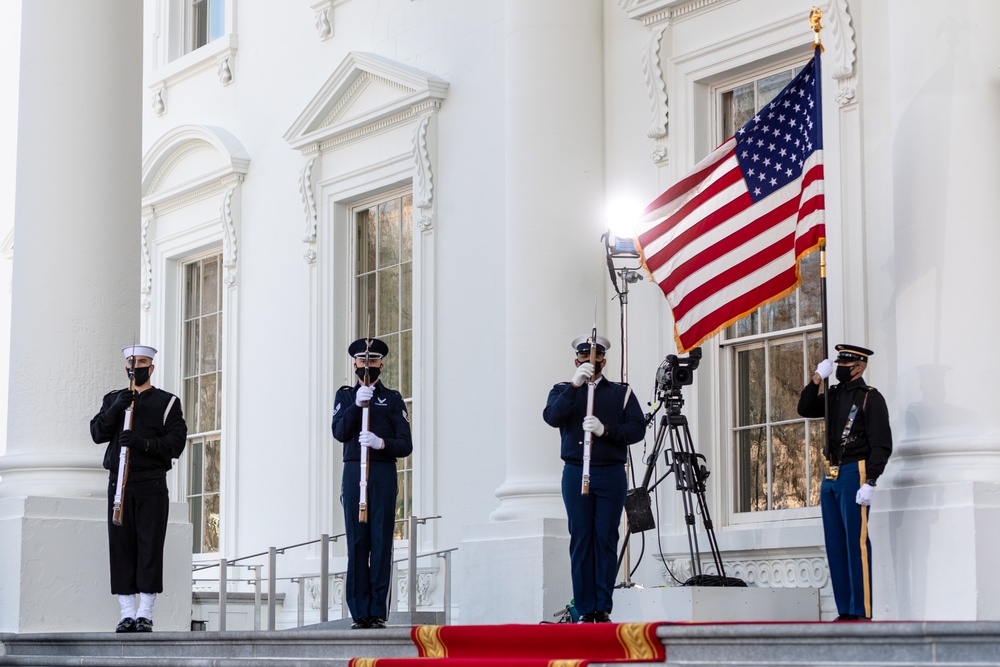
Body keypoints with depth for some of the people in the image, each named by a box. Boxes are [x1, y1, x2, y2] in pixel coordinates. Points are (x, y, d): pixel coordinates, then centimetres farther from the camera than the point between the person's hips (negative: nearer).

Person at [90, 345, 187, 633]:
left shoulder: (167, 402, 9)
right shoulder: (113, 399, 18)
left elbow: (176, 443, -2)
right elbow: (97, 433, 5)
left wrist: (143, 443, -17)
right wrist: (116, 408, -10)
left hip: (151, 484, -2)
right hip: (119, 483, 3)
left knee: (150, 547, -6)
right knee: (121, 547, -2)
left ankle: (145, 614, -6)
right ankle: (126, 613, 1)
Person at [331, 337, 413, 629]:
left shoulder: (393, 399, 10)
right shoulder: (345, 396, 15)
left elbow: (405, 446, 2)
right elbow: (339, 432, -1)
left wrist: (381, 442, -17)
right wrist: (357, 404, -13)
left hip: (383, 475, -1)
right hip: (353, 473, 1)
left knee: (381, 542, -5)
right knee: (357, 543, -2)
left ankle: (378, 613, -3)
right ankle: (360, 613, 0)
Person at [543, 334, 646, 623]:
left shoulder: (622, 393, 14)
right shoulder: (563, 390, 15)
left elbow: (638, 428, 1)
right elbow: (552, 417, -6)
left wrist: (606, 430, -14)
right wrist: (574, 385, -14)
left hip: (611, 473, 0)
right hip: (575, 472, 0)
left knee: (606, 540, -5)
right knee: (580, 541, -3)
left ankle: (603, 609, -2)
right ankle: (585, 611, -2)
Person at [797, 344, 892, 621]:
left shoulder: (871, 398, -7)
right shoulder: (834, 394, 15)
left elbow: (882, 445, -11)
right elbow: (805, 409, 12)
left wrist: (870, 483, -19)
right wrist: (817, 379, 1)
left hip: (854, 475, -8)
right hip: (830, 476, 8)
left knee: (856, 544, -8)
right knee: (835, 546, 7)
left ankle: (862, 612, -7)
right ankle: (845, 611, 11)